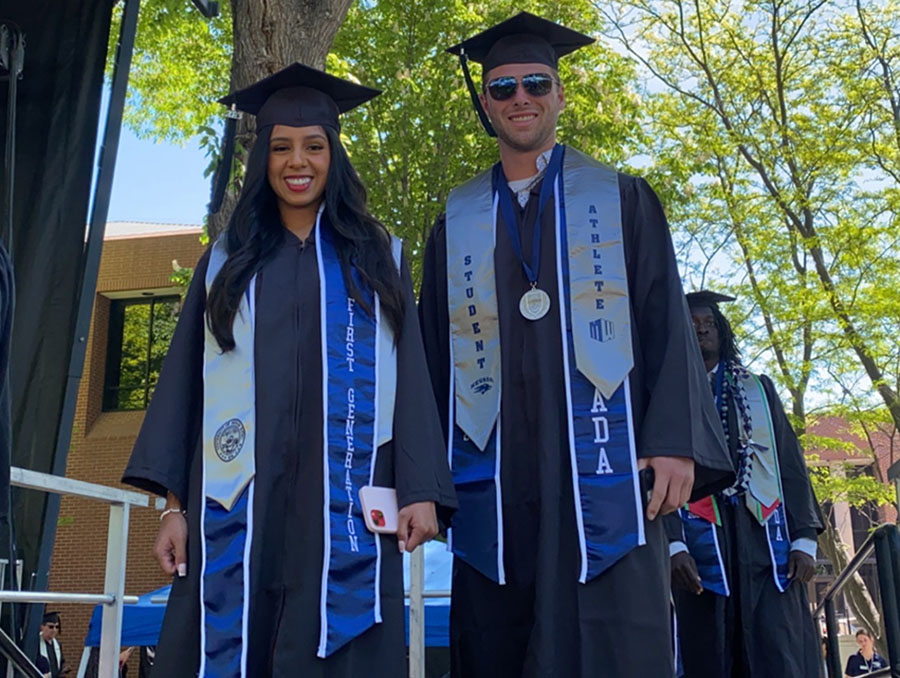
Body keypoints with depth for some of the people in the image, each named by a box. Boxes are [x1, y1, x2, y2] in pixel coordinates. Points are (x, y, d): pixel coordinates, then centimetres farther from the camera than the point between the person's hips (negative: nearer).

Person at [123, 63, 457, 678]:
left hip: (345, 500, -1)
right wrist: (175, 503, 1)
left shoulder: (378, 257, 12)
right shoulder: (228, 261, 15)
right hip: (239, 496, 1)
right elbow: (187, 379, 10)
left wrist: (422, 489, -6)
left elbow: (409, 374, 5)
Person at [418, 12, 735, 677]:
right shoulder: (455, 223, 15)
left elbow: (667, 323, 3)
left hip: (602, 468, -2)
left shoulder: (622, 200, 11)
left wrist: (676, 440, -9)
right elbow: (435, 351, 14)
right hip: (493, 479, 2)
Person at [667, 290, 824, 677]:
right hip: (701, 541, -2)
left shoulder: (758, 389, 19)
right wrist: (670, 544, -14)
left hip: (765, 537, 2)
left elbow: (790, 465, 12)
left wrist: (804, 538, -1)